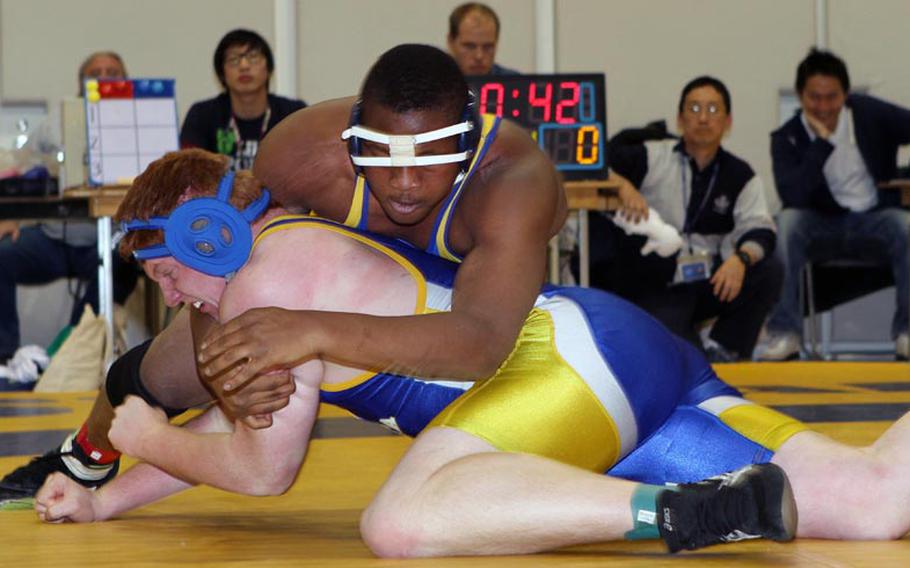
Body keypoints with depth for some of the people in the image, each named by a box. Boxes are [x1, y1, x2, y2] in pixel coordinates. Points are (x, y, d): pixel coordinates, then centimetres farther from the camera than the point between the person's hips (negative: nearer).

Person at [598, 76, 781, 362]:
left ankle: (721, 350, -6)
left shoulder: (741, 176, 7)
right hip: (655, 290, -4)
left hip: (708, 284, 4)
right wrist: (624, 186, -30)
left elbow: (759, 230, -5)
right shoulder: (653, 158, 0)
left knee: (769, 272, -23)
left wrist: (741, 259, -28)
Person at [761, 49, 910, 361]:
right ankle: (784, 334, -26)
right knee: (786, 223, -31)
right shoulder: (787, 138, -6)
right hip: (822, 226, 0)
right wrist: (822, 143, -23)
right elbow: (792, 197, -22)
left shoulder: (869, 113, -1)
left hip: (875, 221, 0)